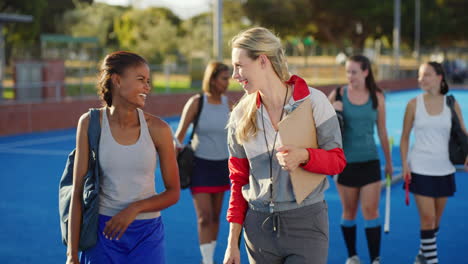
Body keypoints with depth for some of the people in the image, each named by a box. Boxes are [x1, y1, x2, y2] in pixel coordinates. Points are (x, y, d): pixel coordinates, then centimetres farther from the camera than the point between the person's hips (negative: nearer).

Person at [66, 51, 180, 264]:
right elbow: (78, 191, -3)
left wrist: (135, 208, -15)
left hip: (147, 233, 0)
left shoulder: (157, 129, -6)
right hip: (102, 231, 0)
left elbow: (173, 193, 1)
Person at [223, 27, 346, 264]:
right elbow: (239, 180, 7)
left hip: (306, 222, -3)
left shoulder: (313, 101, -8)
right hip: (259, 225, 3)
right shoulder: (241, 115, 1)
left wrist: (303, 156, -24)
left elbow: (337, 160, -2)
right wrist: (232, 242, 5)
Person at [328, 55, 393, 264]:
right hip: (345, 161, 0)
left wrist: (389, 161, 13)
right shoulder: (338, 94, -3)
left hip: (369, 162, 0)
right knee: (349, 212, 9)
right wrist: (331, 110, -18)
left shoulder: (377, 97, 0)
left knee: (371, 211, -1)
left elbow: (382, 131, 8)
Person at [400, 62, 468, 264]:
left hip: (444, 170, 2)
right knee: (427, 217, -7)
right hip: (420, 169, -2)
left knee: (436, 217, 11)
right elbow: (405, 137, 2)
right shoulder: (414, 104, -3)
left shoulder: (451, 104, 0)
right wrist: (404, 165, -6)